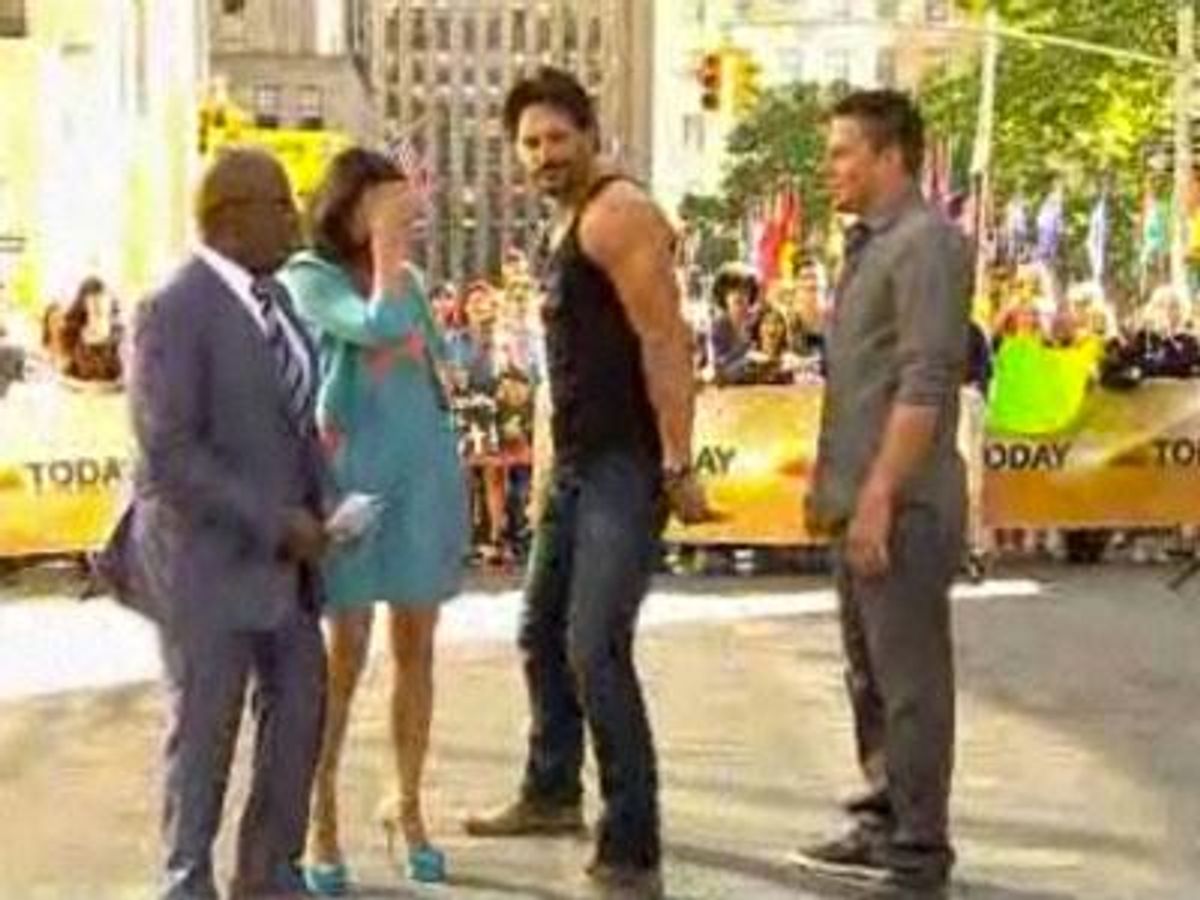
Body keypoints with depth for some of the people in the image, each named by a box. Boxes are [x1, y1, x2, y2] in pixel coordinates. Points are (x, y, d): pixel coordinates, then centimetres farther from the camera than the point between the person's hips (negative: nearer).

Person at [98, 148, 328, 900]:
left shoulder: (274, 297, 8)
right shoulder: (175, 311, -16)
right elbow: (168, 453, -20)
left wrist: (315, 511, 1)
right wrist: (274, 522, -19)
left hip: (283, 548, 8)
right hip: (207, 552, -8)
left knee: (301, 705, 11)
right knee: (206, 724, 3)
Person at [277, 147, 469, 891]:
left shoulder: (409, 277, 12)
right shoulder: (309, 277, -5)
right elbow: (379, 325, -22)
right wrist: (385, 239, -13)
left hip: (425, 477, 5)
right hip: (355, 479, -5)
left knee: (416, 650, 8)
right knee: (344, 657, -2)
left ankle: (408, 807, 20)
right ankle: (322, 821, 9)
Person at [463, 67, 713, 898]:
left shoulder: (619, 215, -14)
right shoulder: (567, 223, 16)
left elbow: (666, 343, -21)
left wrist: (678, 466, -25)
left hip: (628, 465, -10)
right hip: (577, 462, 10)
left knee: (596, 652, -14)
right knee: (543, 632, 20)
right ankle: (553, 795, 39)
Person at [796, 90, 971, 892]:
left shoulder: (926, 242, -13)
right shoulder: (871, 245, 17)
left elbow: (924, 386, -20)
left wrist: (879, 496, -22)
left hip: (900, 504, -10)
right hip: (862, 500, 10)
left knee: (909, 678, -3)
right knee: (871, 672, 16)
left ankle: (918, 849, 5)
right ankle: (885, 822, 27)